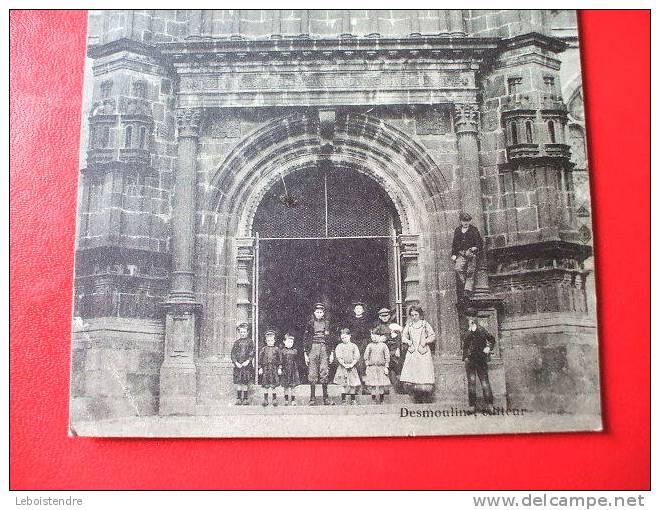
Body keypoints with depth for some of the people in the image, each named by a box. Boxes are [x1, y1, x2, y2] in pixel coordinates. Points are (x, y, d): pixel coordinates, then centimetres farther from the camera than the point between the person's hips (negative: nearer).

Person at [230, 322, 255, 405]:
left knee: (246, 382, -1)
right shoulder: (237, 342, 8)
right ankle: (238, 399, 8)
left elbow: (252, 353, -2)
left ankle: (245, 399, 7)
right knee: (238, 382, 2)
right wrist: (236, 362, -8)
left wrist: (247, 361, -14)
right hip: (238, 364, 2)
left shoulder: (250, 342, 3)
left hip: (247, 364, -2)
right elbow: (233, 353, 4)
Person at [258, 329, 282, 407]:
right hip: (265, 368, 1)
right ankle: (265, 400, 13)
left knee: (273, 385, -1)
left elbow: (279, 359, 5)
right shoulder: (263, 349, 4)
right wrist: (260, 368, 0)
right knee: (265, 385, 3)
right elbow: (260, 359, 6)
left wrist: (279, 368, 0)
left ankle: (274, 399, 9)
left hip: (274, 369, -1)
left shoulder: (276, 349, 4)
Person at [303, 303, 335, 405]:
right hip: (313, 348, -1)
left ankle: (325, 397, 5)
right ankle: (312, 398, 3)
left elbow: (330, 339, 13)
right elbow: (306, 339, 5)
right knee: (312, 374, -2)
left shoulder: (326, 323, 11)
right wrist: (306, 354, -1)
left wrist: (331, 353, 8)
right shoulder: (310, 323, 6)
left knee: (324, 373, -2)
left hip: (324, 349, 1)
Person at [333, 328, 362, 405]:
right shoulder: (339, 346, 6)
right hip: (342, 367, 0)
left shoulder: (354, 346, 7)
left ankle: (353, 400, 10)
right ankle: (343, 400, 5)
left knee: (353, 384, 0)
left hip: (352, 367, 0)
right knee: (343, 384, -3)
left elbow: (357, 357, -1)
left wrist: (352, 364, -14)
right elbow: (338, 357, -4)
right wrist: (344, 364, -16)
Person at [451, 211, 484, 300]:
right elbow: (454, 243, 21)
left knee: (470, 271, -14)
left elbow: (480, 243, 8)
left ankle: (468, 290, -16)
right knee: (458, 268, -22)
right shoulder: (457, 230, 16)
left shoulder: (474, 230, 6)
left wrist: (476, 248, -11)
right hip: (461, 253, 2)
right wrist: (453, 254, 12)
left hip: (472, 253, -2)